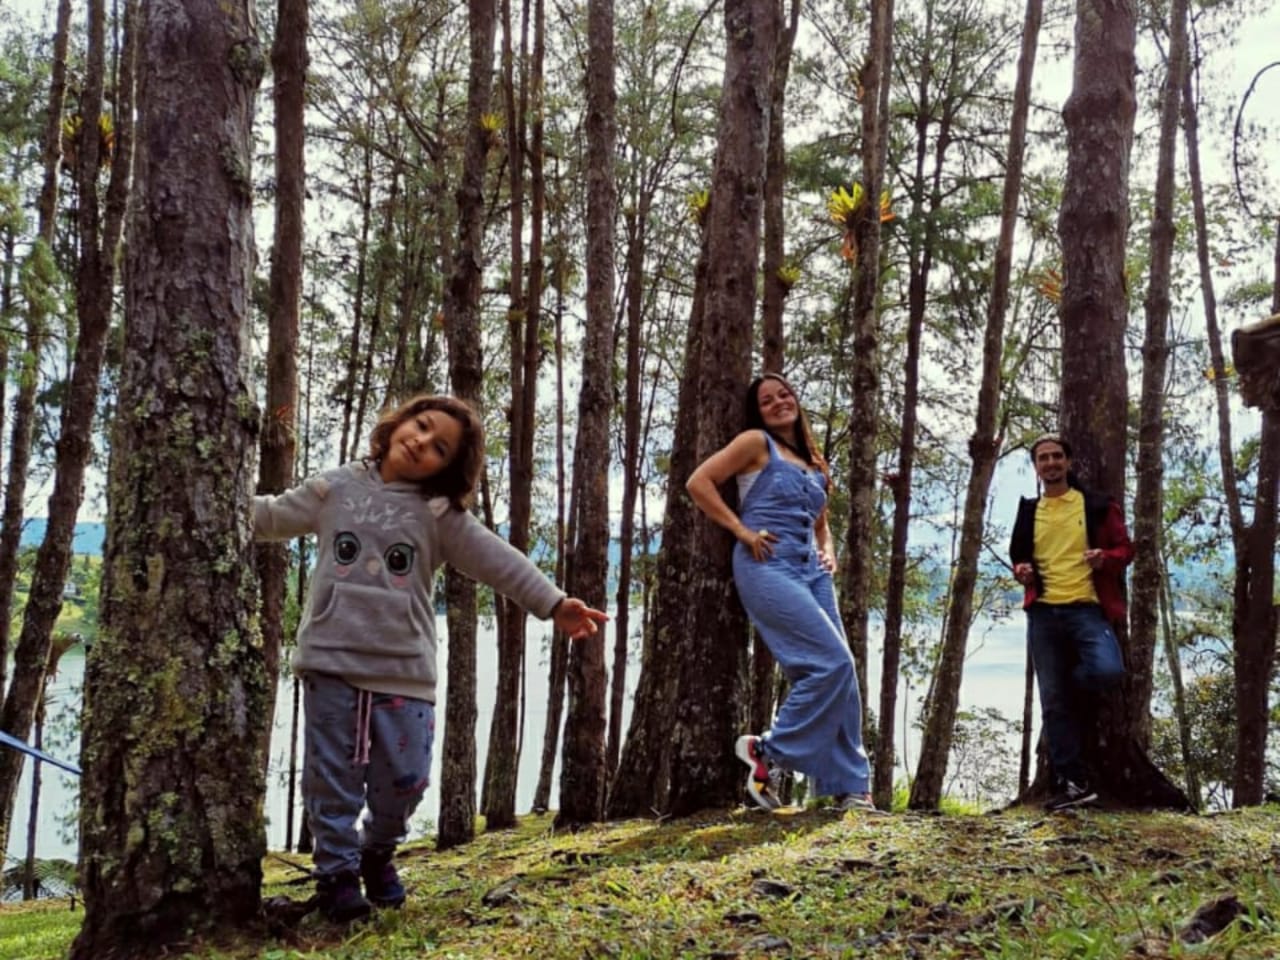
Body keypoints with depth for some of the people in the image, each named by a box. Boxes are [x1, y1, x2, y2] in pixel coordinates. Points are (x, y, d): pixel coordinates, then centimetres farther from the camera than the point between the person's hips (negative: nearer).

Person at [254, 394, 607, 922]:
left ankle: (378, 853, 31)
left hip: (404, 668, 0)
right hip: (331, 660, 0)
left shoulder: (441, 515, 3)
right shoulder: (335, 488, 7)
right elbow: (270, 517, 17)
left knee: (405, 777, 3)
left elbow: (497, 560, -3)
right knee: (334, 774, 5)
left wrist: (553, 603, -11)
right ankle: (337, 870, 20)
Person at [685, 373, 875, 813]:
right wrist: (742, 531, -11)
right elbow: (698, 482, -7)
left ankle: (848, 786, 9)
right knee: (832, 662, -17)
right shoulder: (756, 442, 1)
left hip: (810, 571, 7)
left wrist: (828, 552, 11)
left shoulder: (813, 462, 21)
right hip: (767, 566, -7)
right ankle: (767, 750, -2)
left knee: (840, 674, 1)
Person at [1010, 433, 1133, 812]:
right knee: (1052, 703, 1)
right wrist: (1020, 571, 1)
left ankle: (1067, 683, 6)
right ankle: (1073, 783, 9)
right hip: (1043, 612, 3)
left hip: (1086, 607, -3)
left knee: (1107, 670, -29)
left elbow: (1125, 548, 6)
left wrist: (1105, 559, -15)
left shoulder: (1097, 505, 5)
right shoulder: (1028, 511, 14)